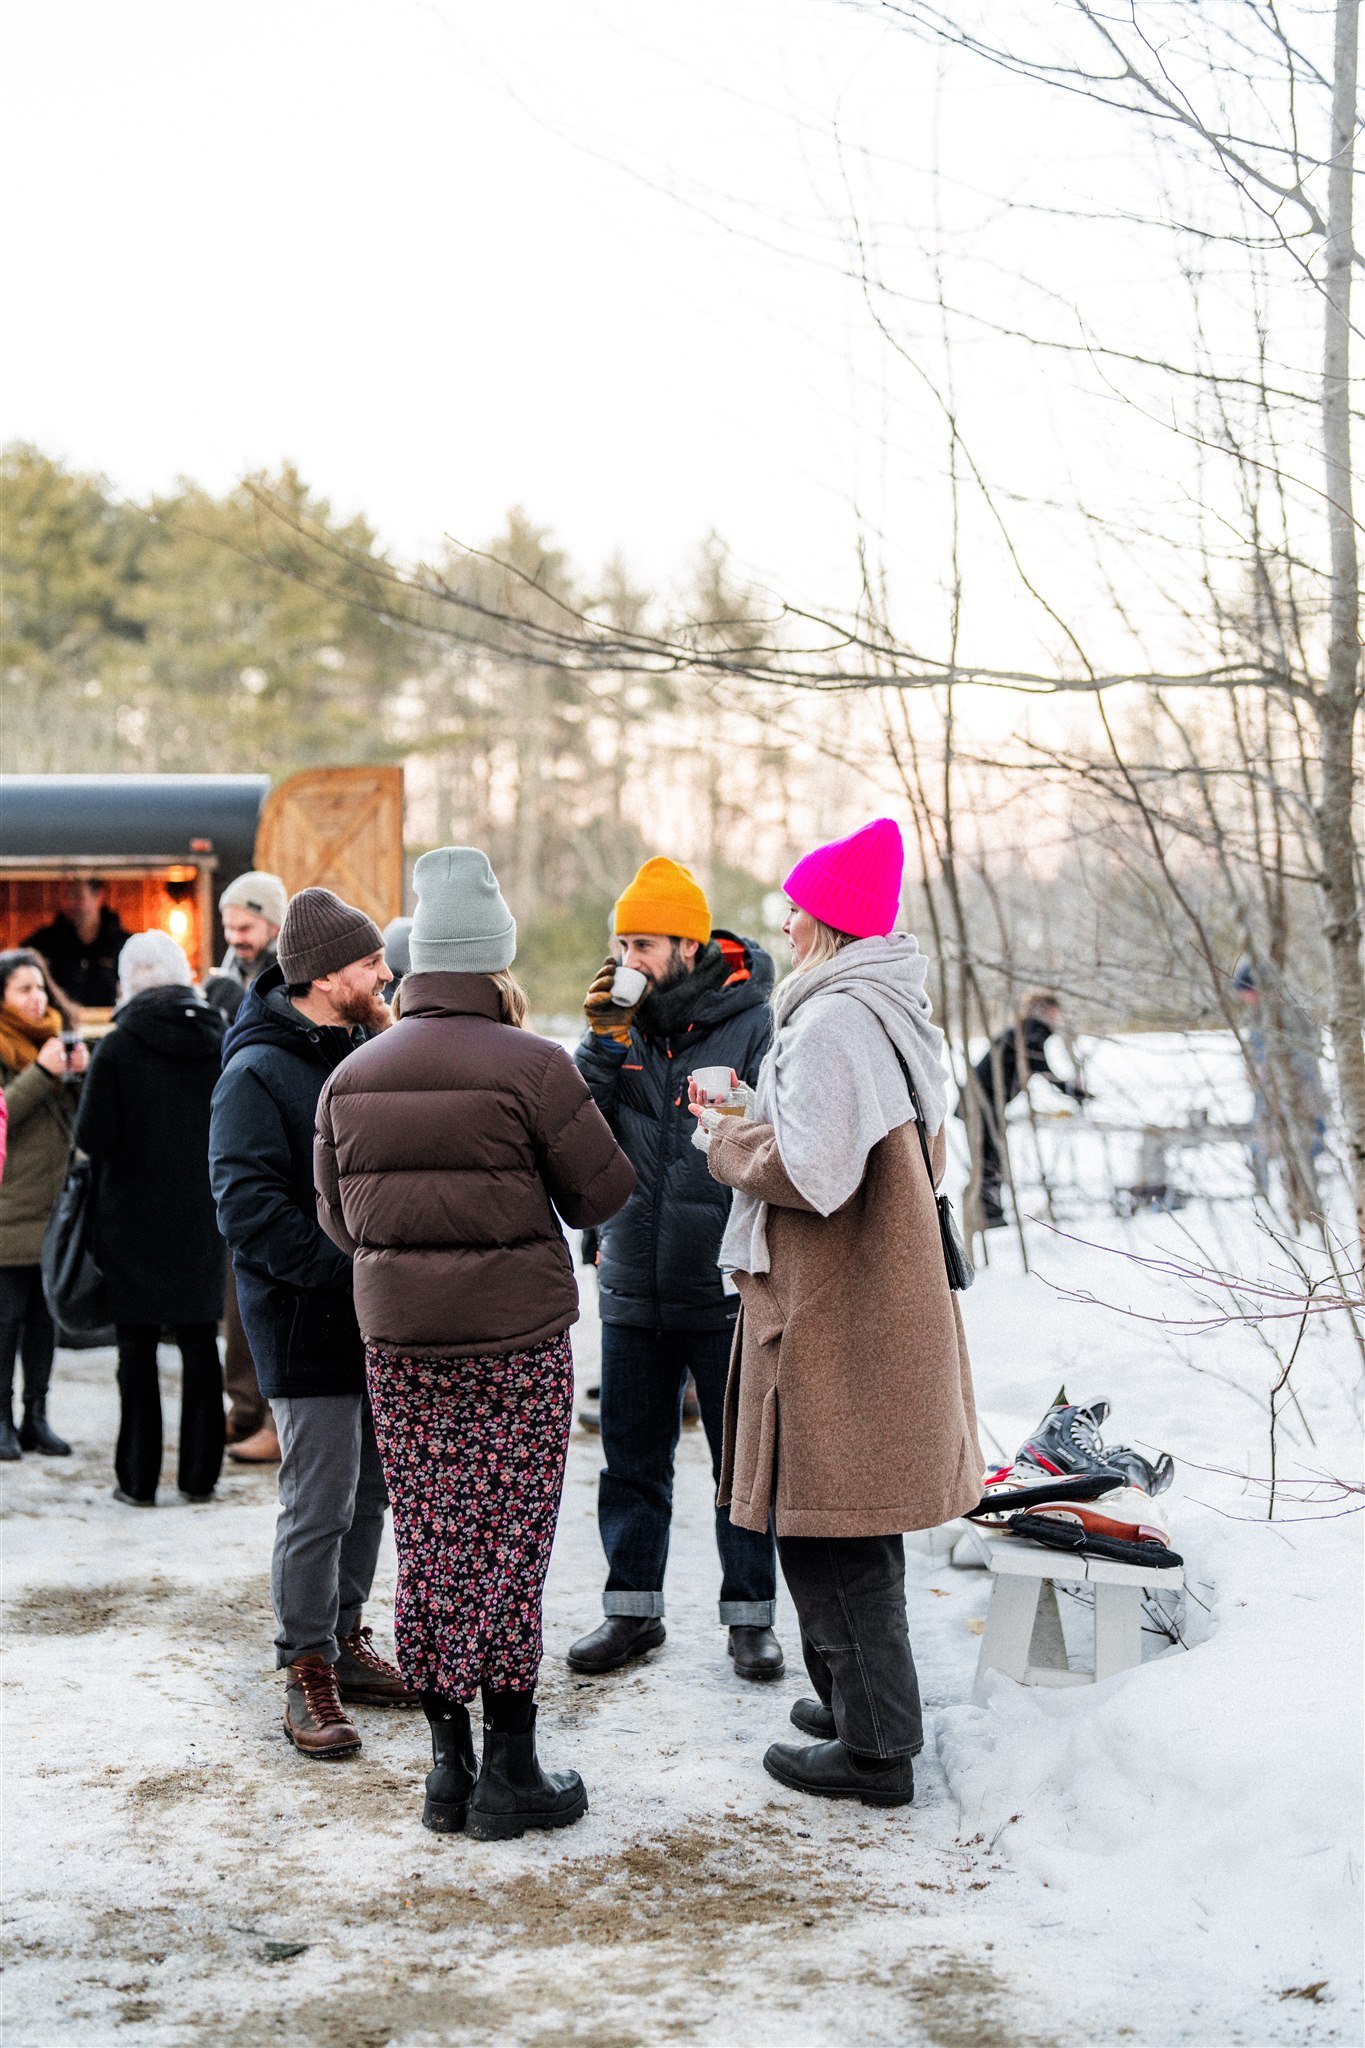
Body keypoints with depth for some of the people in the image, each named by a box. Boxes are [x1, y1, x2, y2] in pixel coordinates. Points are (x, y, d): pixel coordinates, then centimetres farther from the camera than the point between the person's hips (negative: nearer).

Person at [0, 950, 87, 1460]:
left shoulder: (59, 1037, 15)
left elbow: (84, 1117, 16)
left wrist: (82, 1074, -2)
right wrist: (42, 1073, -21)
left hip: (55, 1202, 6)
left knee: (46, 1313, 8)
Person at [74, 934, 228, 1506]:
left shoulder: (119, 1046, -11)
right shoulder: (220, 1040, -1)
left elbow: (92, 1137, -14)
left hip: (134, 1216, -3)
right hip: (202, 1215, 3)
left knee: (138, 1345, 4)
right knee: (199, 1339, 11)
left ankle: (139, 1477, 7)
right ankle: (200, 1473, 15)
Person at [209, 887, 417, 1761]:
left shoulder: (368, 1049, 10)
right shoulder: (259, 1072, -14)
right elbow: (250, 1207, -20)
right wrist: (350, 1269, -23)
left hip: (378, 1317, 8)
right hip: (308, 1325, -8)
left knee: (371, 1488, 16)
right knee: (320, 1501, -3)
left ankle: (345, 1636, 30)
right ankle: (309, 1671, 9)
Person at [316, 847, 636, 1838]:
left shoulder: (352, 1076, 4)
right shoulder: (530, 1066, -13)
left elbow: (340, 1219, 11)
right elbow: (602, 1192, -5)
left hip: (396, 1340, 4)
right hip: (518, 1338, -4)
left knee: (429, 1543, 10)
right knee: (511, 1544, 3)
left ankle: (448, 1765, 18)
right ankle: (511, 1769, 9)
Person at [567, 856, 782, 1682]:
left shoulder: (754, 1025, -8)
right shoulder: (625, 1019, 5)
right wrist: (605, 1041, -12)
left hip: (724, 1292, -4)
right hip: (633, 1288, 4)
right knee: (633, 1459, 13)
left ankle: (751, 1615, 19)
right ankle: (633, 1607, 26)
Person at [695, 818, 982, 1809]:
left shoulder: (833, 1022, -19)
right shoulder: (890, 1011, 13)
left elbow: (808, 1169, -25)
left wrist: (725, 1134, -7)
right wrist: (756, 1121, 12)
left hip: (833, 1313, -10)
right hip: (882, 1302, 10)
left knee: (827, 1527, -2)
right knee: (852, 1520, 20)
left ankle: (874, 1745, 5)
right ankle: (867, 1700, 32)